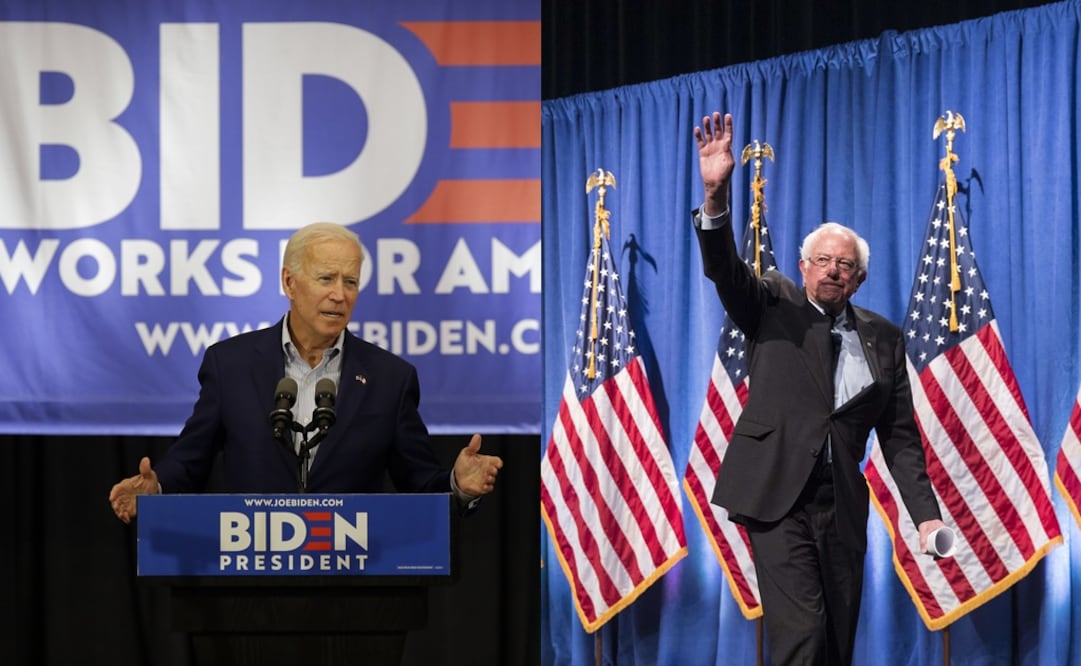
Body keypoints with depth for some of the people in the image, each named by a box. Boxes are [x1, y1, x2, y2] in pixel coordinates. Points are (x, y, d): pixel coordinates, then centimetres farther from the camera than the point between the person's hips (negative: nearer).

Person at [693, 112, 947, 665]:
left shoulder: (883, 338, 12)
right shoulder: (774, 305, 7)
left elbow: (900, 435, 11)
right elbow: (725, 271, -12)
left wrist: (925, 513, 1)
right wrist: (716, 194, -30)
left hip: (842, 504, 4)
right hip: (777, 495, -3)